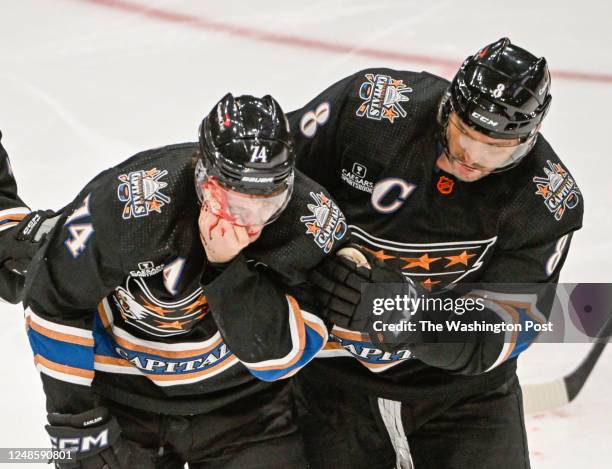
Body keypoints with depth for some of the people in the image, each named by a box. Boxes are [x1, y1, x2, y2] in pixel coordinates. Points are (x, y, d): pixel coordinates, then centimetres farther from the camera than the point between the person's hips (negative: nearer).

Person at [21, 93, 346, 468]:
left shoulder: (311, 220, -23)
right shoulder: (127, 202, -28)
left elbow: (281, 356, -24)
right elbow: (54, 301, -15)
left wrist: (228, 266, -37)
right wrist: (76, 419, -11)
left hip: (241, 398, 1)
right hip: (129, 395, -1)